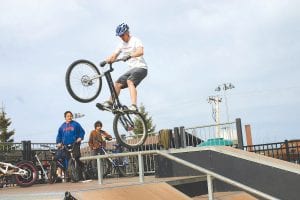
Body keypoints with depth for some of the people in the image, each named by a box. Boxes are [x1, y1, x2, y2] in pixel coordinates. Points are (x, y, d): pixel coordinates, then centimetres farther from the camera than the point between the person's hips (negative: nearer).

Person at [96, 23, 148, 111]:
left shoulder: (135, 40, -7)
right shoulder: (121, 44, 14)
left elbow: (140, 52, -26)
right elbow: (114, 55, 9)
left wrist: (130, 55, -42)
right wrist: (106, 61, -12)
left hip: (141, 68, -8)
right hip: (132, 69, 8)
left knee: (130, 81, -30)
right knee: (118, 84, -1)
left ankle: (133, 106, -40)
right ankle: (110, 102, 4)